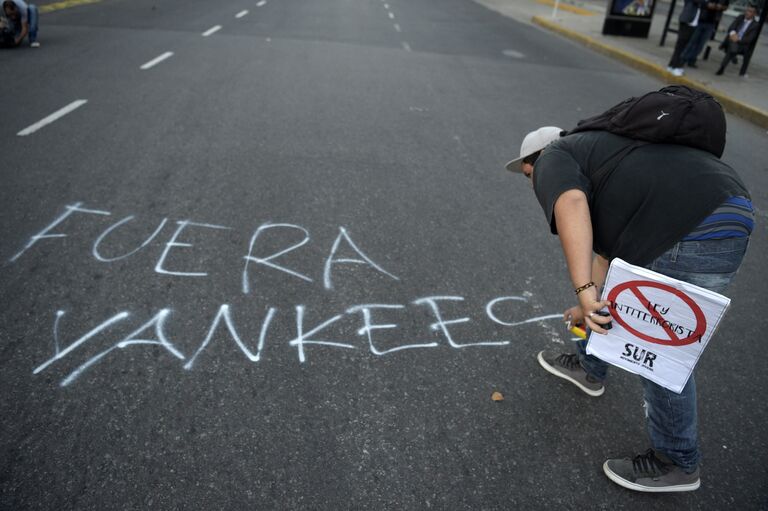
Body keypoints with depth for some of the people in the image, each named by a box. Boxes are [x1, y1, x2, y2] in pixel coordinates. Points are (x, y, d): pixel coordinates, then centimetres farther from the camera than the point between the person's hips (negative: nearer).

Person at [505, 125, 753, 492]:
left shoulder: (554, 160, 2)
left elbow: (571, 205, -22)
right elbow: (607, 247, 34)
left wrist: (584, 290, -27)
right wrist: (590, 303, 44)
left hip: (696, 233, -10)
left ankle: (677, 464, 21)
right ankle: (590, 368, 46)